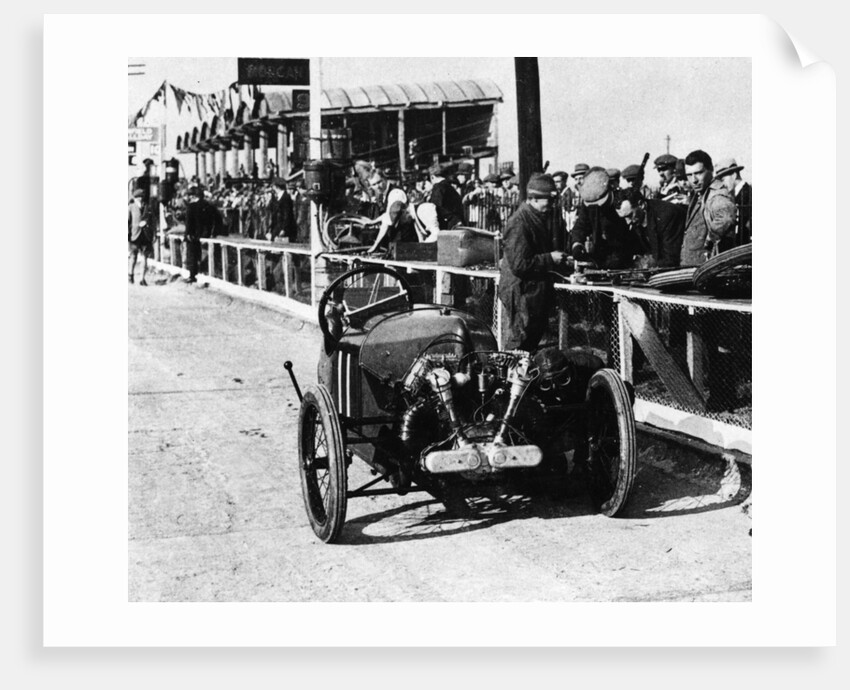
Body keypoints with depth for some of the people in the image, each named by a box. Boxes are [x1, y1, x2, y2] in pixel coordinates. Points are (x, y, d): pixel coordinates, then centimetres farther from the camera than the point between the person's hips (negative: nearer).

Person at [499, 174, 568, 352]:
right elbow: (519, 265, -26)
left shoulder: (537, 218, 10)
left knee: (534, 339, 16)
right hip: (522, 292, -10)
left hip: (537, 290, 10)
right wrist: (550, 259, -20)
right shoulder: (519, 223, -21)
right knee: (519, 343, -1)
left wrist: (556, 258, 8)